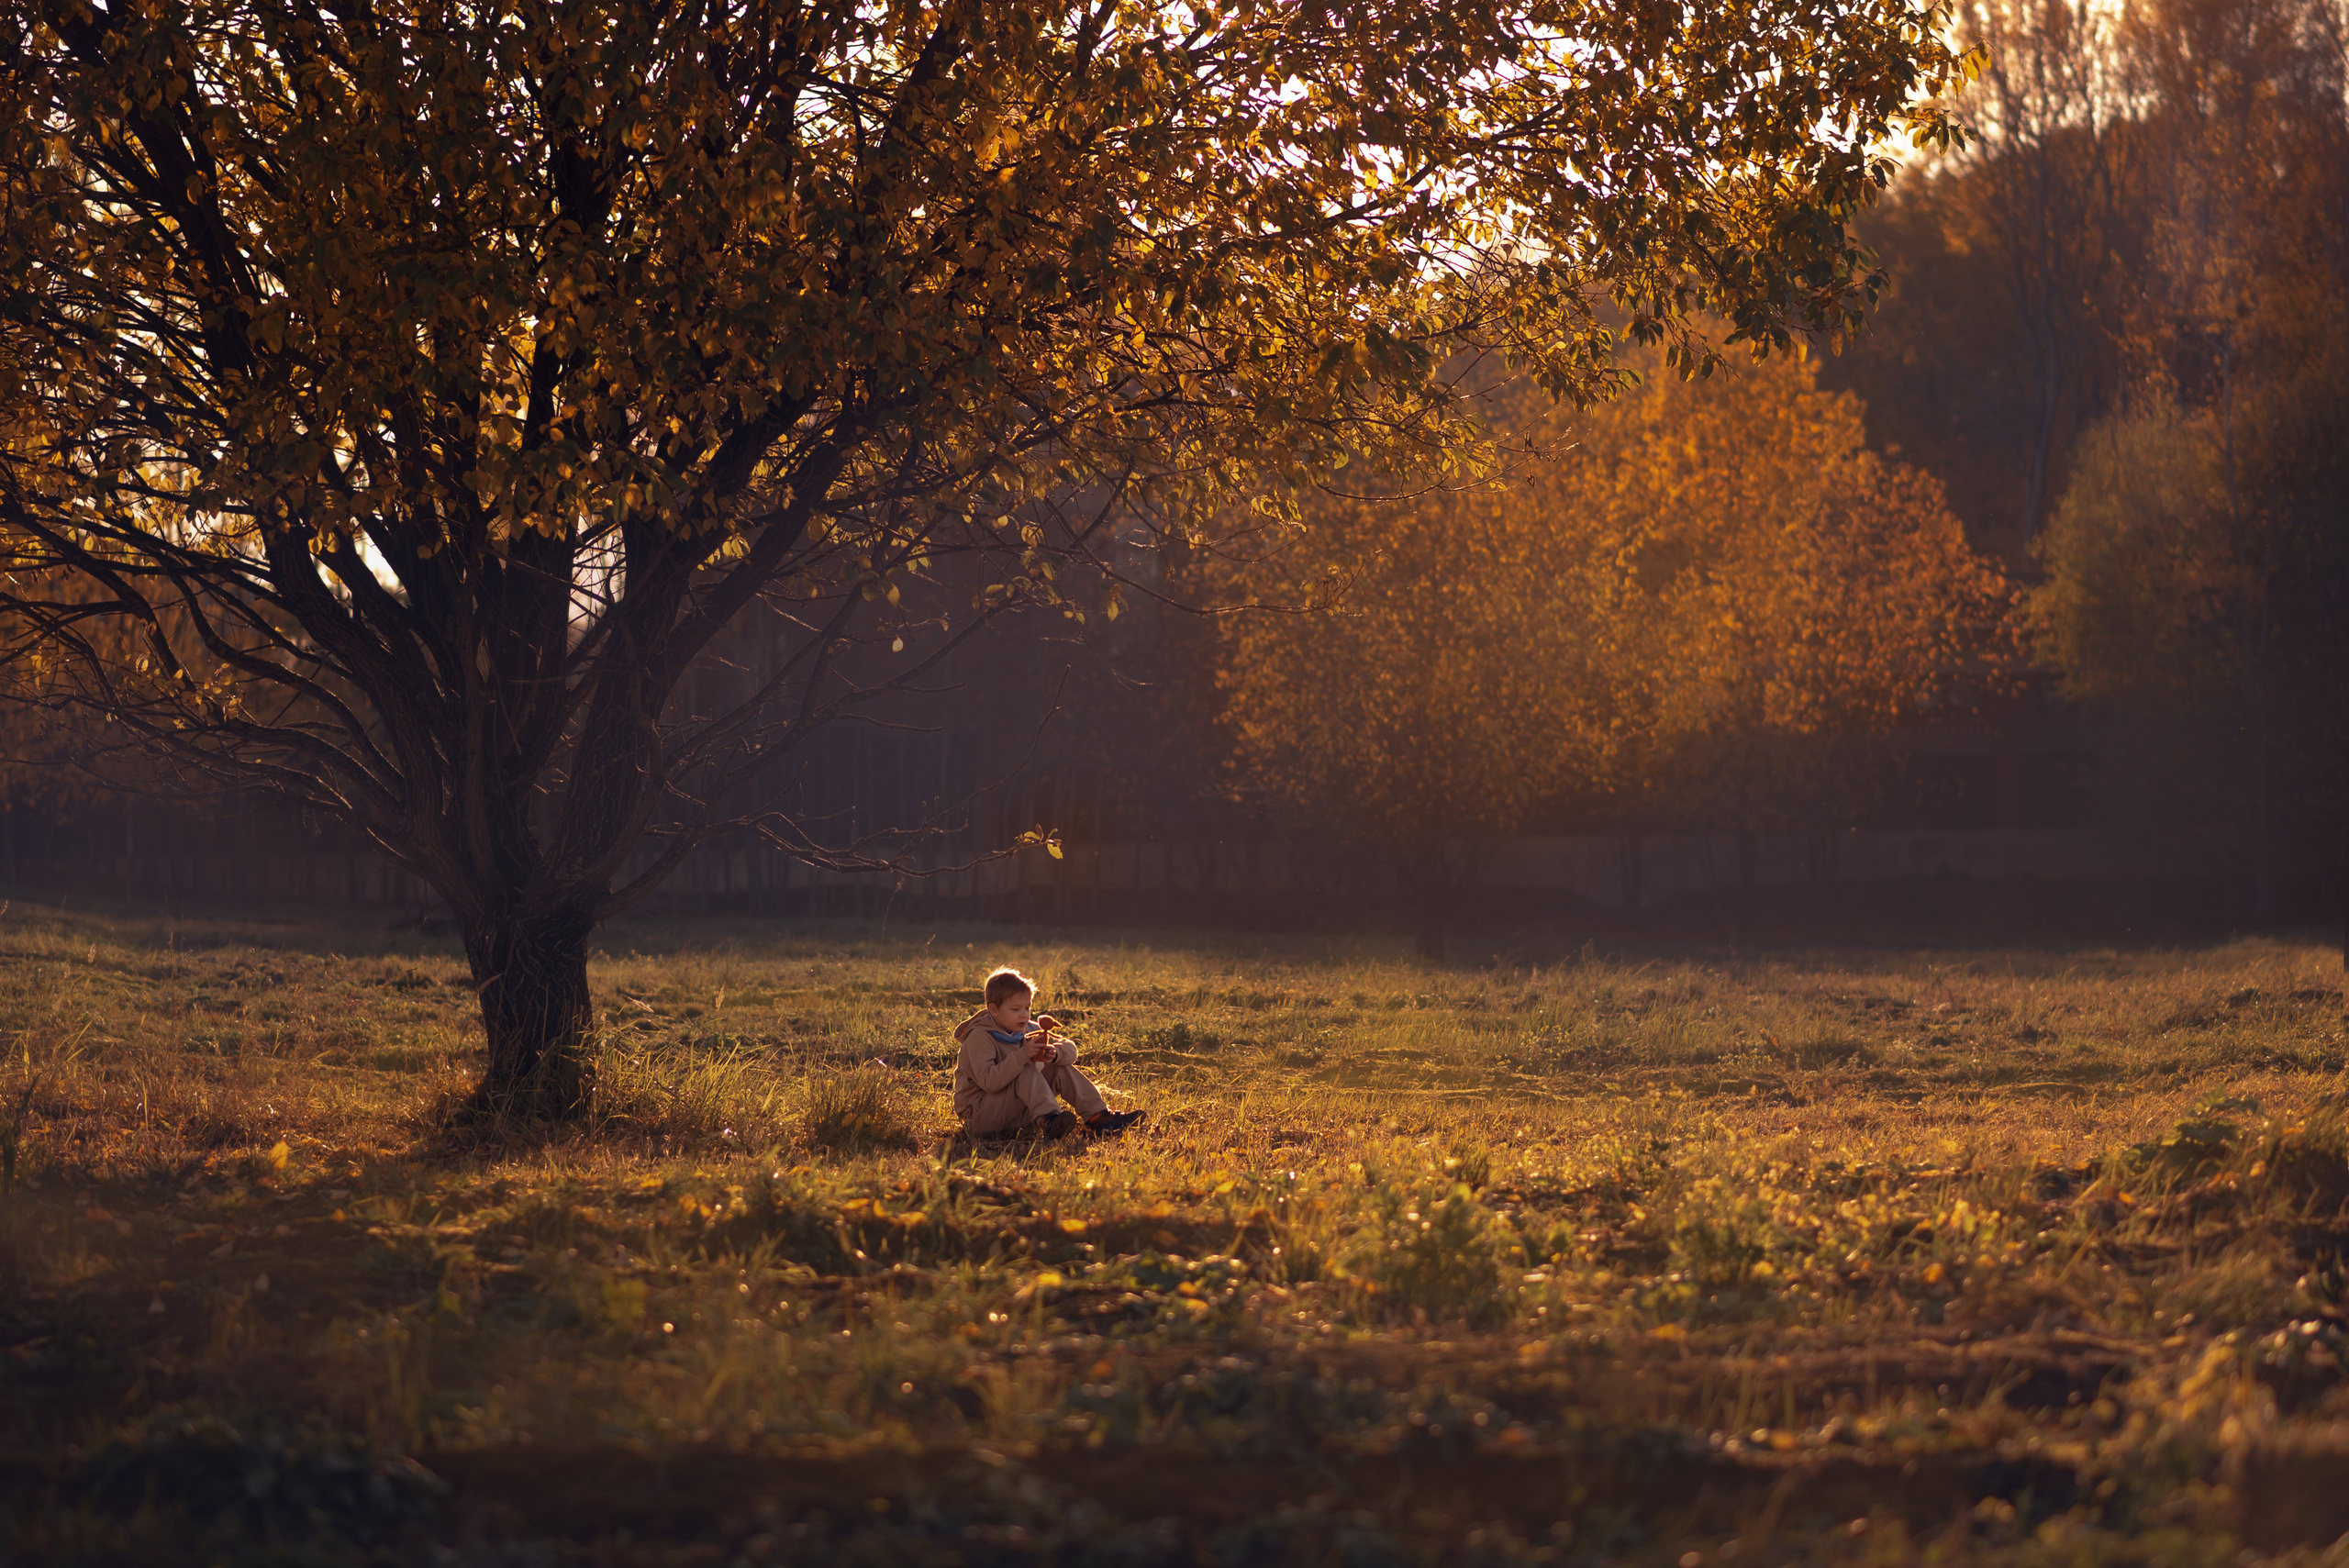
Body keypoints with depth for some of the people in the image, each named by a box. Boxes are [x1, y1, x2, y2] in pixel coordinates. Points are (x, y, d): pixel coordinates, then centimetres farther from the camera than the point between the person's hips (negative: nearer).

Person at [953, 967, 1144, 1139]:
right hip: (980, 1116, -7)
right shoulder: (979, 1037, -16)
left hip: (1016, 1111, 7)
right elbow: (988, 1081, -29)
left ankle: (1097, 1116, -11)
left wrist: (1055, 1053, -22)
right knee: (1027, 1072, -29)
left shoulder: (1027, 1030, 7)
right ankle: (1048, 1122, -47)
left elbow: (1070, 1049, 4)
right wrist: (1023, 1055, -35)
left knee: (1061, 1068, -3)